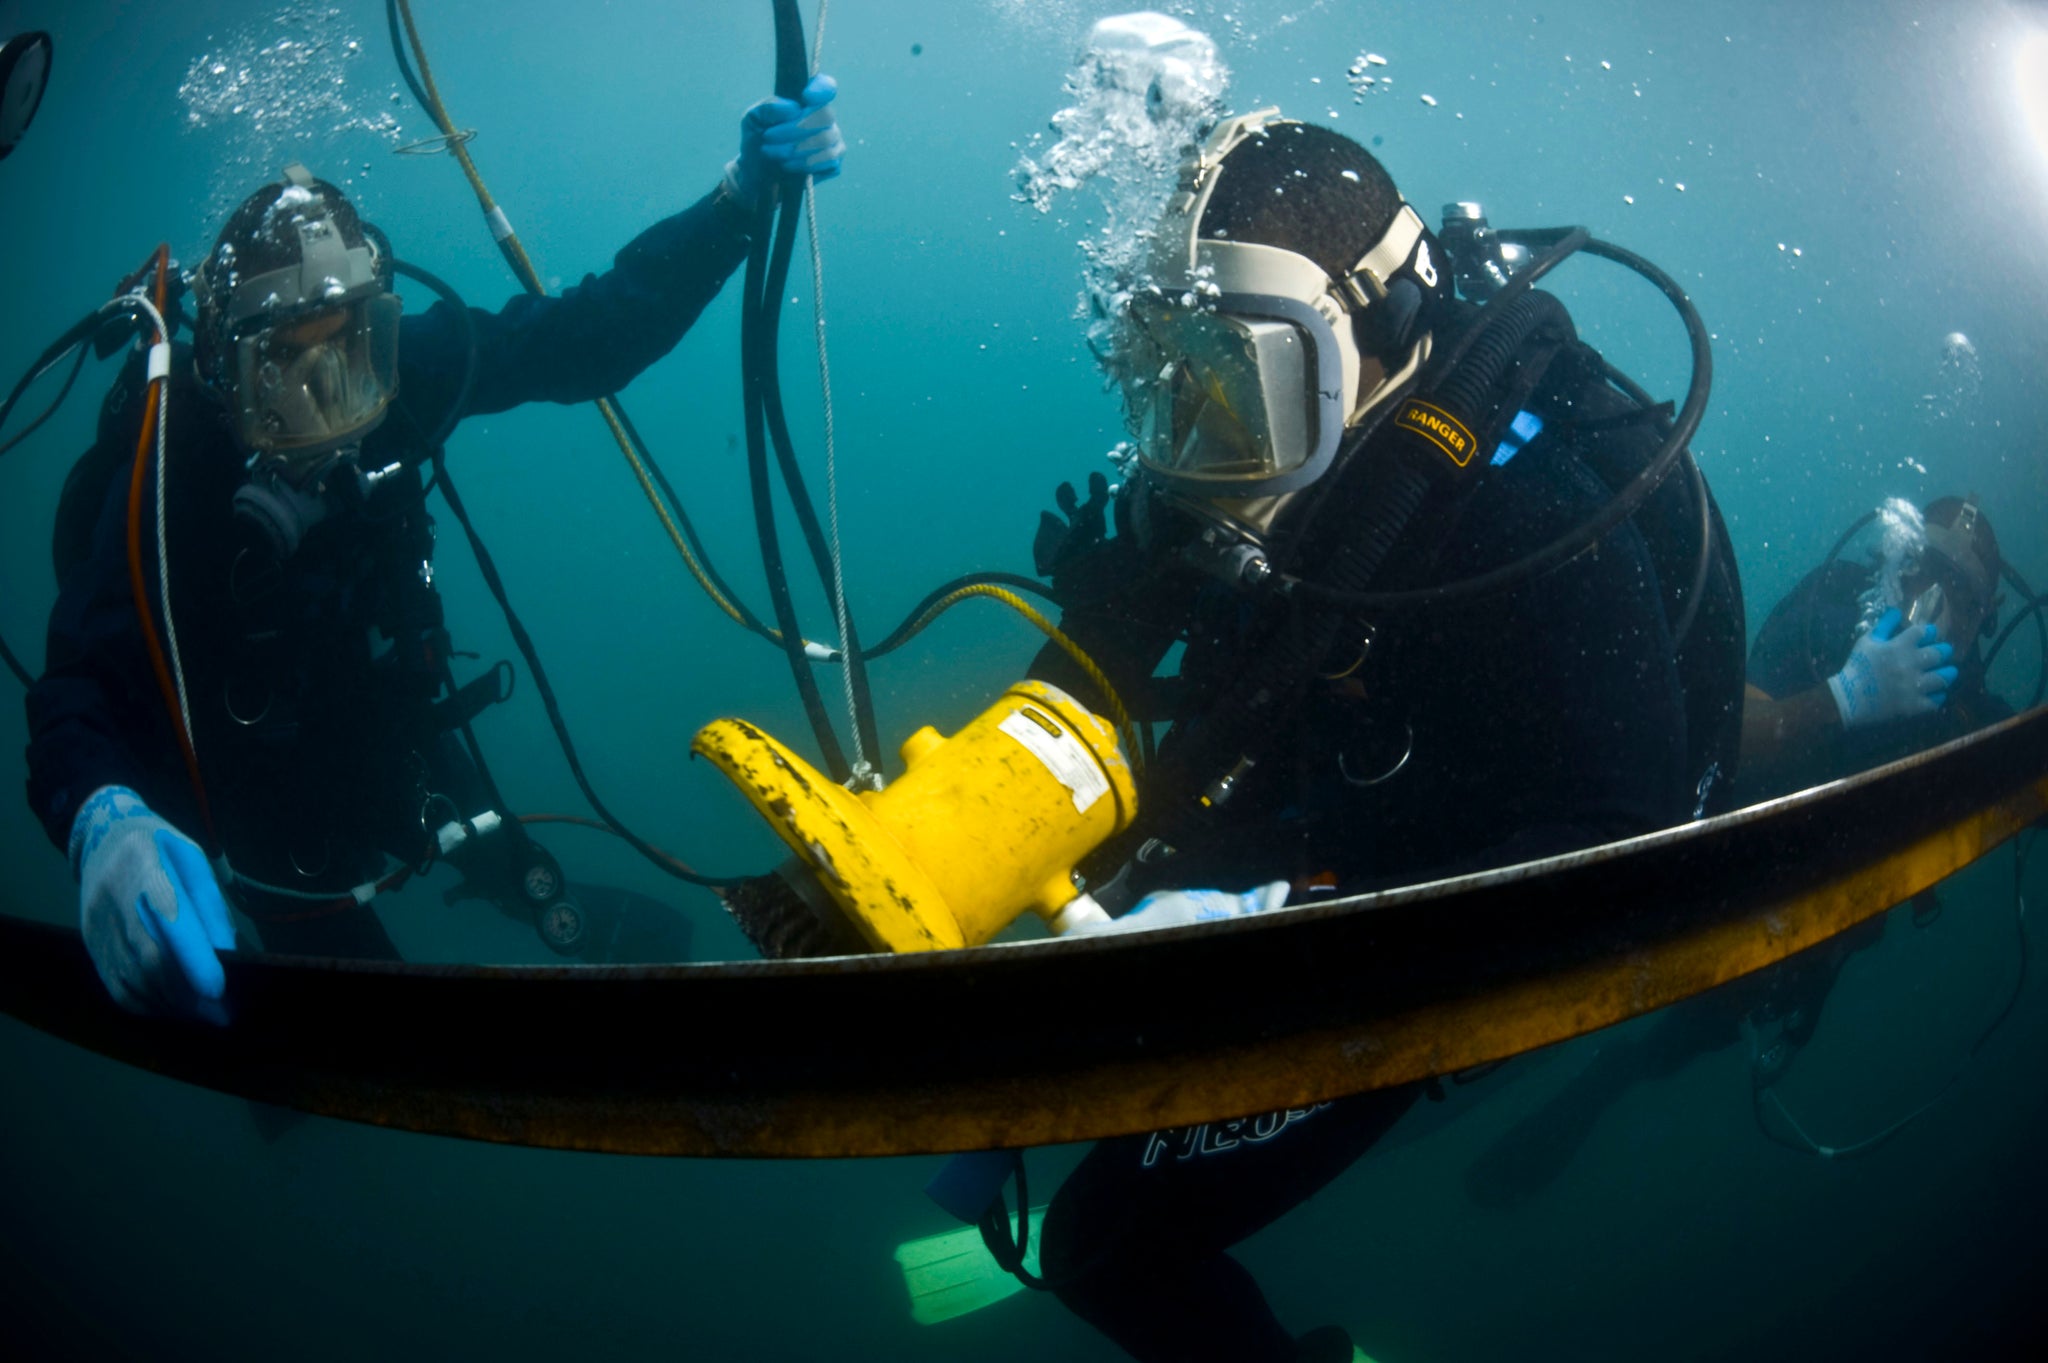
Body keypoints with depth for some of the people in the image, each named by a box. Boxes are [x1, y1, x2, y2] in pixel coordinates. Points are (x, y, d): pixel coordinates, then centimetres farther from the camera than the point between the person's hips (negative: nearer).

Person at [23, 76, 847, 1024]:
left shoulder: (396, 377, -22)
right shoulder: (167, 481, -36)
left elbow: (592, 332, -18)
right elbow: (75, 691, -40)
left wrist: (741, 196, -29)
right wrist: (102, 821, -63)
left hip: (381, 724, 5)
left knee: (532, 889, 23)